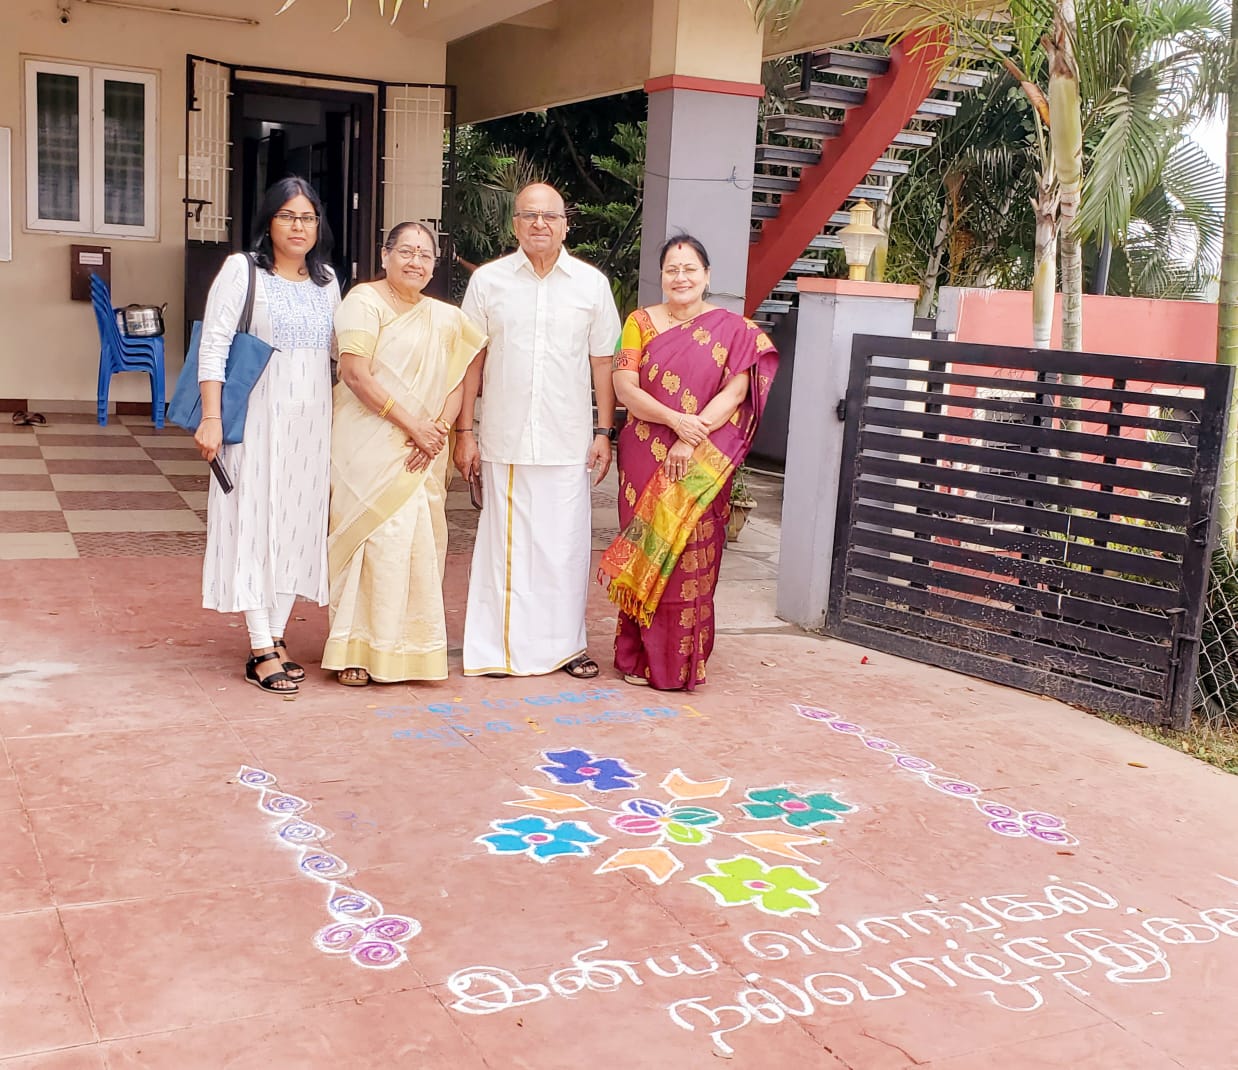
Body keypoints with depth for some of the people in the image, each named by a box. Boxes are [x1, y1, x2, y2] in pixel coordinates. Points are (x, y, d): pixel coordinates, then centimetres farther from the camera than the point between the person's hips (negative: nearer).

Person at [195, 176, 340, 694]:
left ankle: (277, 637, 18)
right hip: (258, 419, -5)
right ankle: (261, 651, 0)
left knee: (299, 524, 7)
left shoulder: (326, 279, 12)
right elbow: (213, 346, -8)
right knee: (255, 524, -3)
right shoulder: (242, 270, -3)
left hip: (311, 422, 5)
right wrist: (211, 417, -16)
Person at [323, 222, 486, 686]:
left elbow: (457, 381, 11)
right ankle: (355, 651, 2)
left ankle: (410, 646, 16)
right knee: (374, 539, -7)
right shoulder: (364, 301, -4)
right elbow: (356, 374, -14)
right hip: (371, 445, -6)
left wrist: (438, 430, -8)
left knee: (421, 544, 6)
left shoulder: (445, 318, 16)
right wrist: (412, 426, -15)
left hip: (423, 455, 6)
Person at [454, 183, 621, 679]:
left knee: (566, 543, 4)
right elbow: (471, 361, 5)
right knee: (505, 542, 3)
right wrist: (465, 431, 1)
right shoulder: (488, 280, 4)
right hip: (505, 439, 0)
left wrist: (604, 432, 3)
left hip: (568, 442, 1)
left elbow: (602, 362, 8)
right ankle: (503, 647, 14)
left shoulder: (592, 283, 6)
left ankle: (567, 643, 17)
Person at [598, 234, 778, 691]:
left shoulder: (733, 330, 3)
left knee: (691, 557, 0)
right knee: (644, 550, 4)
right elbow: (624, 386, -2)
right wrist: (674, 419, -17)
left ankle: (680, 661, 10)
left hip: (702, 465, -1)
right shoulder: (641, 322, 7)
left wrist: (693, 438, -17)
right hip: (645, 459, 1)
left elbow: (734, 393, -7)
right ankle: (638, 655, 14)